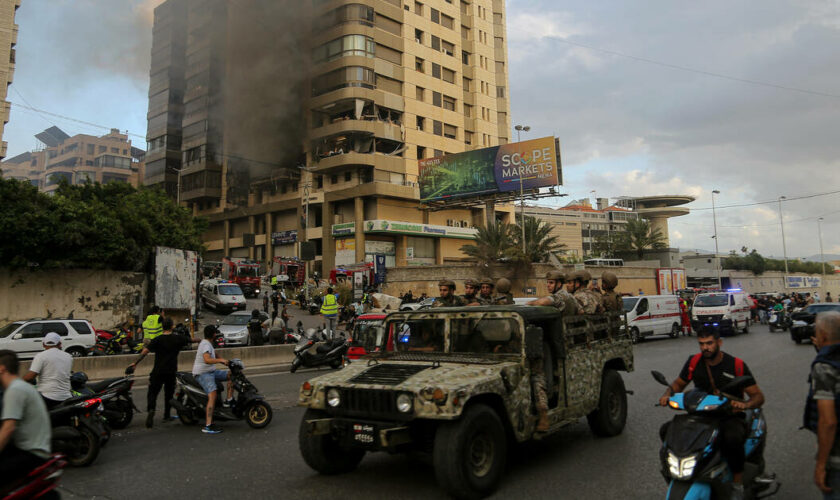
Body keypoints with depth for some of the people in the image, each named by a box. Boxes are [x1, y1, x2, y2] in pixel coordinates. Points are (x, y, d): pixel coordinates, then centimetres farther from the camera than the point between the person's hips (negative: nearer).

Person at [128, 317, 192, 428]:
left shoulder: (157, 340, -8)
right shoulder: (178, 339, -1)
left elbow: (145, 351, -15)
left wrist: (135, 363, -7)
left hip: (158, 371, -2)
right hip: (172, 371, 2)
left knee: (152, 392, 3)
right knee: (169, 393, 16)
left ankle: (151, 409, -23)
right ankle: (167, 415, 23)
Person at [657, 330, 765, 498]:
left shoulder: (736, 365, -8)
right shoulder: (694, 362, 1)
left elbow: (758, 396, -5)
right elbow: (678, 384, 13)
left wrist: (745, 405, -28)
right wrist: (667, 395, -10)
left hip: (729, 416, -4)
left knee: (732, 438, -39)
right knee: (666, 431, -17)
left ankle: (738, 485, -15)